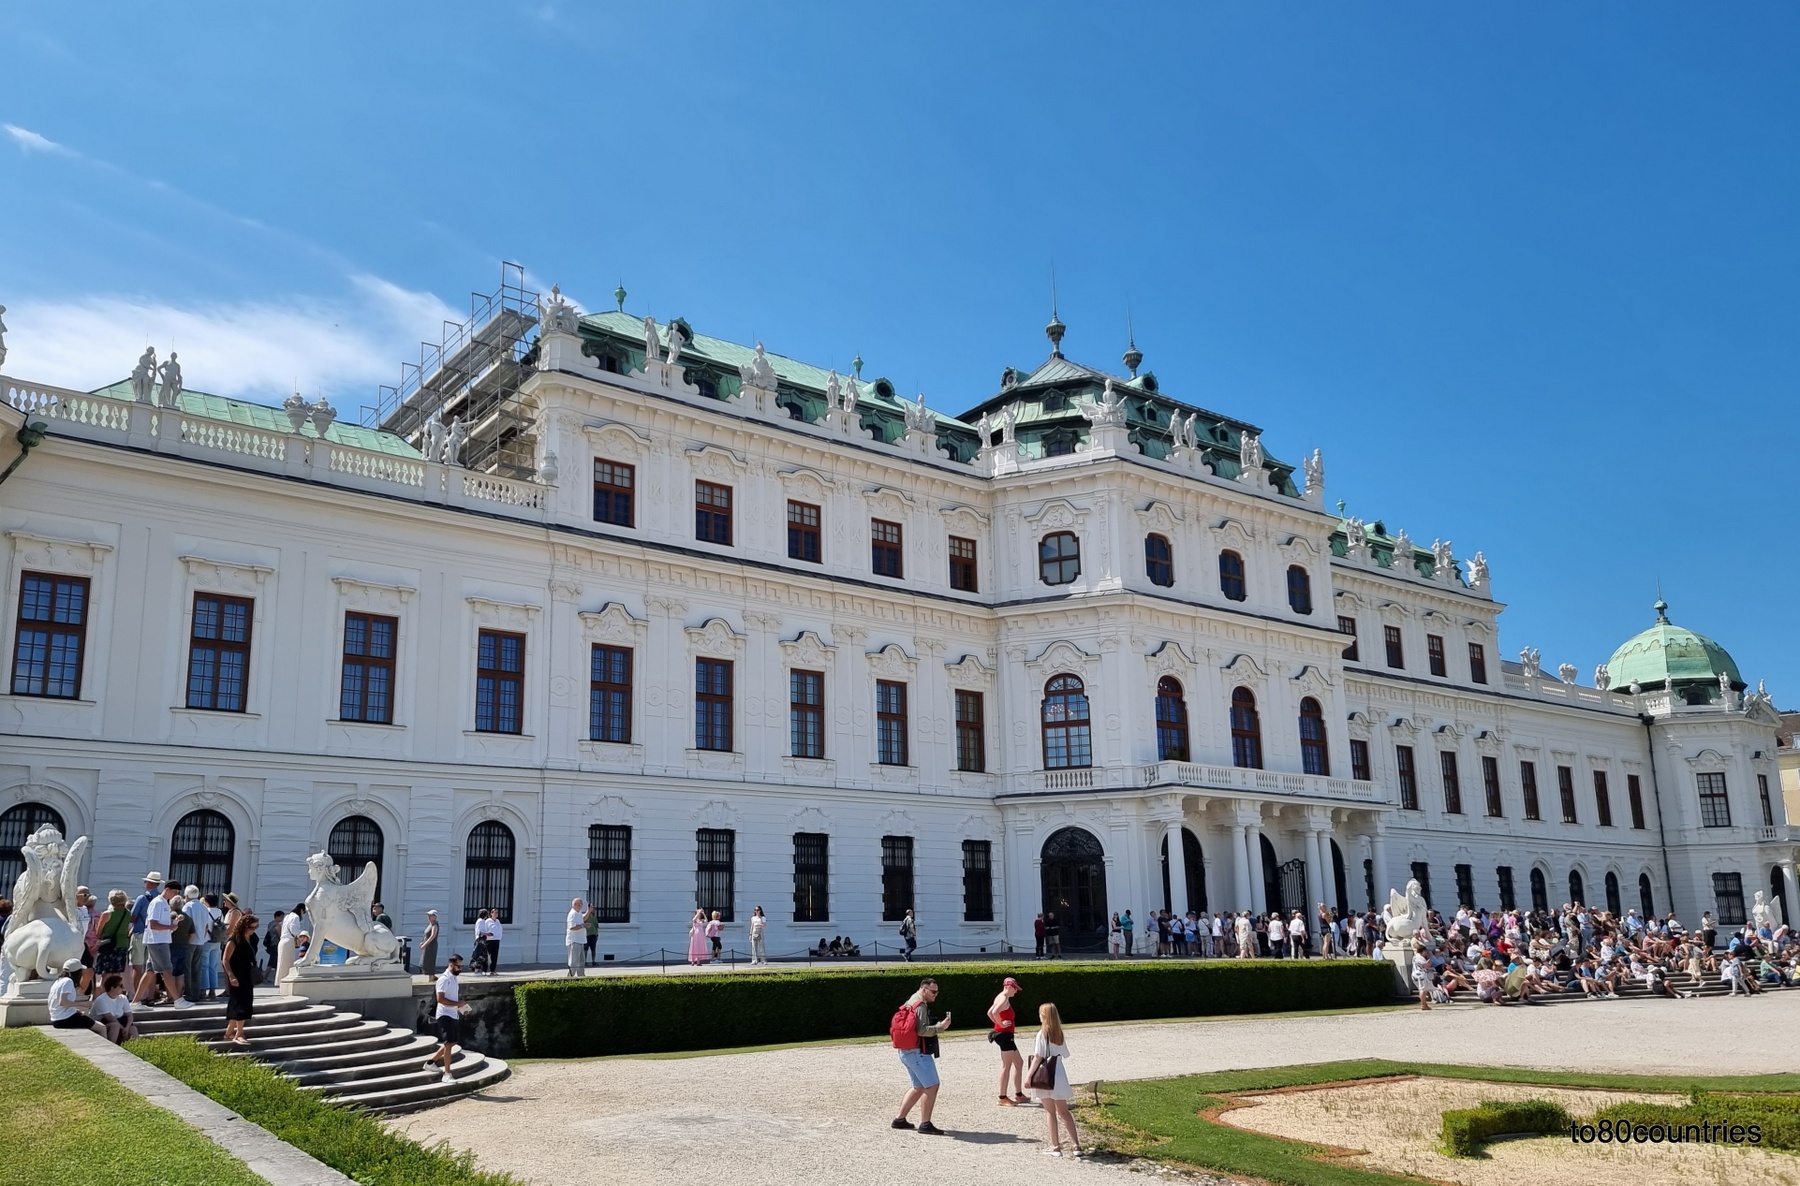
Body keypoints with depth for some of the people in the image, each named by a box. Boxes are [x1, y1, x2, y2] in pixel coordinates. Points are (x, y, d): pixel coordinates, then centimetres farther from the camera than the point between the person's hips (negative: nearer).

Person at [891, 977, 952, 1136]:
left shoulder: (911, 1002, 18)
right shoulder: (920, 1005, -14)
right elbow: (922, 1030, -23)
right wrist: (940, 1027, -19)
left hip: (906, 1051, 11)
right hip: (917, 1052, -11)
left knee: (919, 1087, 19)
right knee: (931, 1086, -7)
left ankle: (900, 1119, 21)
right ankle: (925, 1125, -6)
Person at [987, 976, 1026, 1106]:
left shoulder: (1001, 998, 16)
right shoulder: (1004, 998, -15)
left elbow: (989, 1012, 23)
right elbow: (995, 1012, -32)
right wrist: (1001, 1024, -20)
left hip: (1006, 1035, 11)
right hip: (1005, 1035, -11)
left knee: (1019, 1063, 17)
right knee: (1006, 1066, -7)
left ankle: (1018, 1094, 23)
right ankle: (1003, 1098, -5)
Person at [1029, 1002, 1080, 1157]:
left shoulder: (1042, 1034, -13)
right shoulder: (1060, 1034, 5)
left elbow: (1038, 1057, -16)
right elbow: (1065, 1054, 9)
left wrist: (1029, 1076, -12)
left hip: (1045, 1078, -5)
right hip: (1059, 1076, 5)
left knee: (1050, 1112, 6)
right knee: (1064, 1112, 13)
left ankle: (1055, 1146, 9)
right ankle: (1076, 1145, 10)